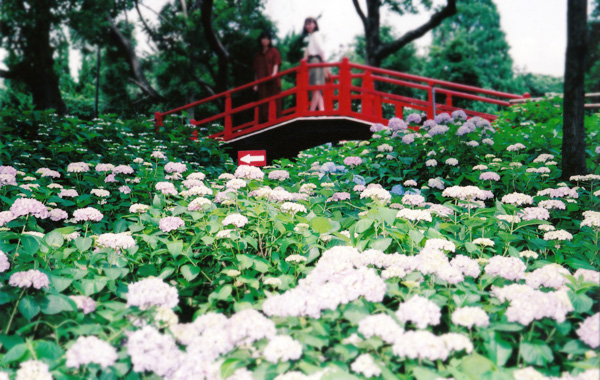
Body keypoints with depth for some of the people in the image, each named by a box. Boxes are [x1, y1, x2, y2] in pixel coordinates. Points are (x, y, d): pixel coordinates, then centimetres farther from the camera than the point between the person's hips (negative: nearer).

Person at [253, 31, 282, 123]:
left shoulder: (274, 51, 11)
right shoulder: (258, 54, 19)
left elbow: (276, 64, -1)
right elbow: (256, 70, 16)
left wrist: (274, 74, -20)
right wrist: (256, 84, 8)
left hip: (273, 81, -3)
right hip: (262, 82, 3)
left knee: (275, 101, -7)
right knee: (263, 102, -3)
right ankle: (263, 121, -5)